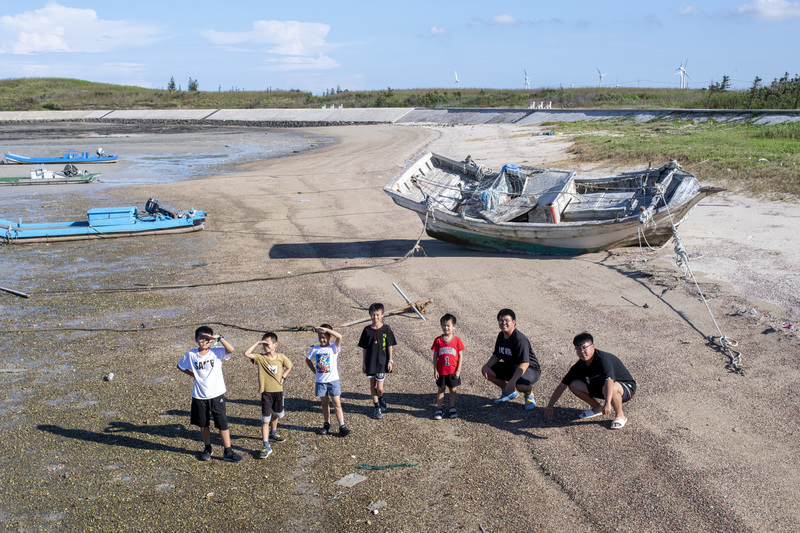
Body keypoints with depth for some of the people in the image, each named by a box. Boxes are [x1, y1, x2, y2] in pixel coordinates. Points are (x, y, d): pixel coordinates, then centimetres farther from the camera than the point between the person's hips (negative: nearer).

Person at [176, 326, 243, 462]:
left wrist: (219, 338, -32)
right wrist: (193, 374, 3)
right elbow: (180, 366, 14)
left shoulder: (217, 352, -8)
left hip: (217, 395, -2)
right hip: (199, 396, 2)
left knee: (222, 423, -1)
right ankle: (207, 449, 34)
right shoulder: (191, 355, -2)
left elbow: (231, 349, -26)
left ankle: (228, 452, 8)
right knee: (203, 424, 15)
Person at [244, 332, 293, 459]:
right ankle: (266, 446, -5)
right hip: (266, 391, -3)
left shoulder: (281, 357, -2)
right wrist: (257, 343, -20)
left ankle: (273, 433, 50)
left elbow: (289, 366, 15)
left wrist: (283, 377, 2)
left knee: (276, 414, 23)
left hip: (278, 390, 3)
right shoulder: (260, 358, -8)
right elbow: (247, 354, -23)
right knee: (265, 419, -7)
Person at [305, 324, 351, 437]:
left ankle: (342, 426, -1)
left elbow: (339, 337, -26)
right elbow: (308, 360, 18)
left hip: (333, 380, -3)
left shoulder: (333, 348, -8)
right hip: (320, 381, 3)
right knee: (325, 403, 12)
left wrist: (326, 329, -28)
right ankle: (326, 425, 23)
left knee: (337, 404, -3)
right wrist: (314, 371, 8)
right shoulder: (315, 349, 3)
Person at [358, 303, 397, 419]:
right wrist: (364, 363, 6)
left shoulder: (386, 329, -4)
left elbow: (390, 346, 1)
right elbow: (364, 348, 6)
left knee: (379, 388, -5)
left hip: (382, 362, -2)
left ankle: (381, 399, 27)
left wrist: (390, 361, -2)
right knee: (372, 386, 8)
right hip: (370, 362, 2)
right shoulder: (367, 330, 1)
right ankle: (377, 407, 22)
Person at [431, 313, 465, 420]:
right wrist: (435, 370, -4)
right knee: (441, 389, 10)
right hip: (441, 371, 0)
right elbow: (435, 356, -1)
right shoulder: (438, 340, -5)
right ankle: (439, 410, 18)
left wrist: (458, 370, -7)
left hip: (453, 371, 0)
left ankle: (452, 409, 25)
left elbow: (460, 356, -2)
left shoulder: (457, 340, -6)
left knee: (453, 389, 11)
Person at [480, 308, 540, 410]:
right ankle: (510, 392, 16)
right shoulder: (501, 336, -1)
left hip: (531, 369, -8)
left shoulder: (520, 339, -28)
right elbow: (497, 355, 10)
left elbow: (524, 363, -35)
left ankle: (529, 394, 2)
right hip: (511, 367, 9)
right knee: (486, 371, -2)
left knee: (520, 385, -40)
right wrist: (487, 365, -11)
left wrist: (512, 381, -44)